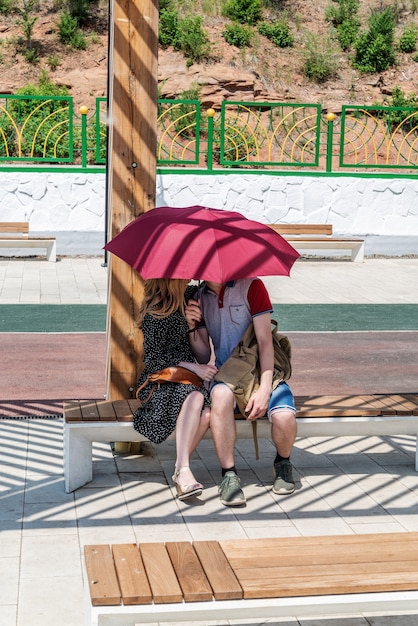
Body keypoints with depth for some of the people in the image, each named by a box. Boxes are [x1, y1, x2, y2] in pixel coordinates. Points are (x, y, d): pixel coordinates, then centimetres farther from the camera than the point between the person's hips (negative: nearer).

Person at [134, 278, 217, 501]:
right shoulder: (154, 313, -8)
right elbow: (153, 360, -11)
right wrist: (193, 367, -18)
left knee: (206, 414, -29)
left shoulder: (187, 298, 13)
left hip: (187, 379, 6)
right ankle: (183, 470, -40)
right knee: (195, 397, -38)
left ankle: (180, 469, -21)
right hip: (158, 382, -6)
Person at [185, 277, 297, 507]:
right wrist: (192, 326, -9)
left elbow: (265, 341, -11)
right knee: (221, 395, -36)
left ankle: (283, 463, 5)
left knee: (284, 417, -30)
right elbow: (203, 357, 8)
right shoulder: (199, 297, 7)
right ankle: (229, 475, -25)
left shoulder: (251, 286, -6)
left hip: (262, 372, -2)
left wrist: (264, 389, -21)